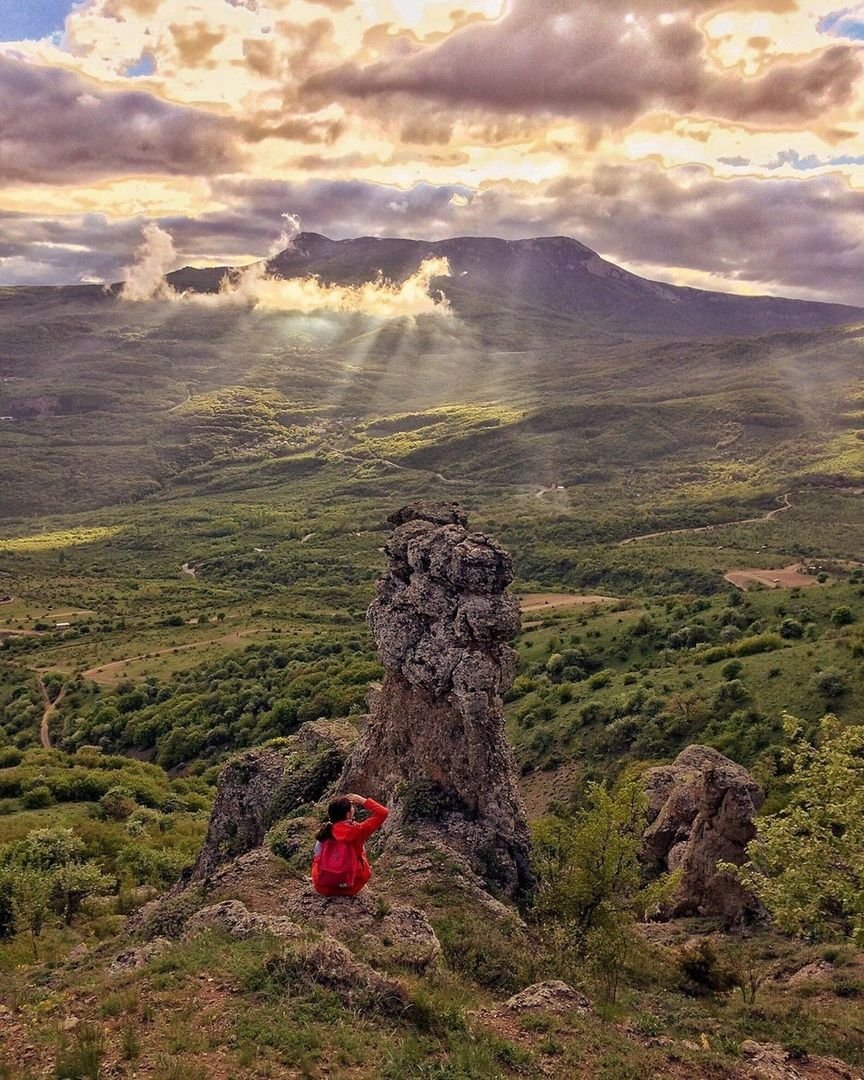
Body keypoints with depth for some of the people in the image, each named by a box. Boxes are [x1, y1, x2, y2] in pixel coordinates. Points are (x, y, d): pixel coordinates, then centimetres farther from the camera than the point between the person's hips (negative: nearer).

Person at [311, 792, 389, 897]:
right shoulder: (357, 830, -17)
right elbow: (383, 812, -12)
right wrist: (362, 801, -4)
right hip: (348, 889, -2)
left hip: (322, 887, 2)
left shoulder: (326, 831, -6)